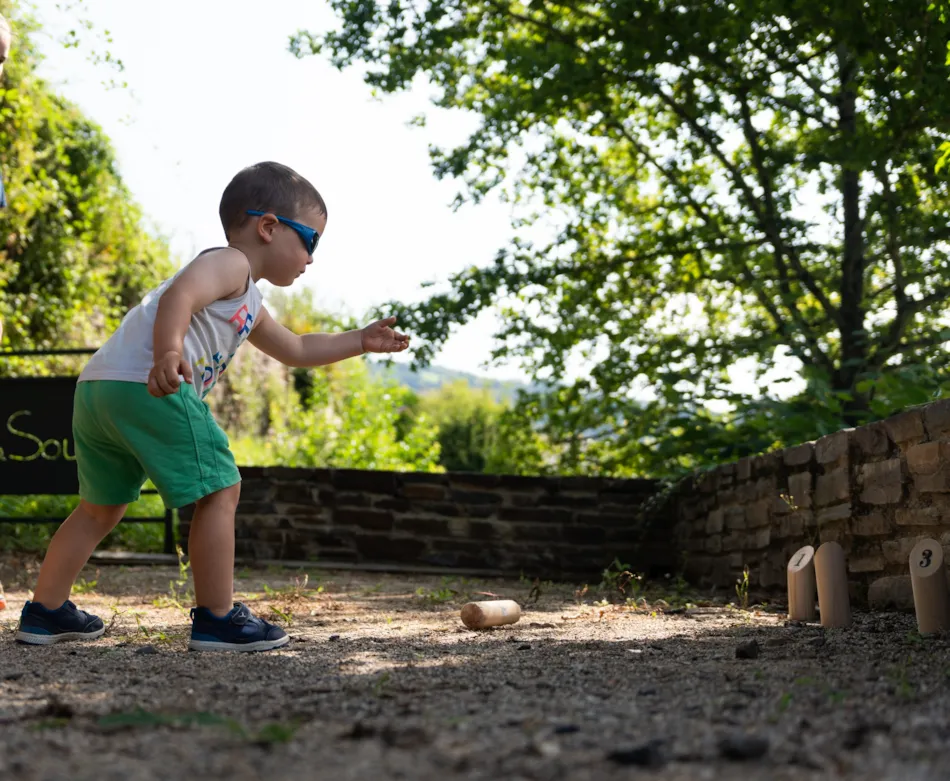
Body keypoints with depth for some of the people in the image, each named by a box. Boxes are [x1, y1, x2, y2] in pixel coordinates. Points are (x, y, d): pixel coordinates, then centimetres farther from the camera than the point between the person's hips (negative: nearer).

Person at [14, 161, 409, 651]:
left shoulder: (247, 304, 33)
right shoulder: (230, 263, 2)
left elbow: (294, 350, 44)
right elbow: (177, 297, -19)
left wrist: (359, 342, 41)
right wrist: (169, 352, -35)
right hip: (147, 387, -11)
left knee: (101, 506, 22)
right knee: (218, 491, -4)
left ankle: (45, 611, 28)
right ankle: (217, 619, -1)